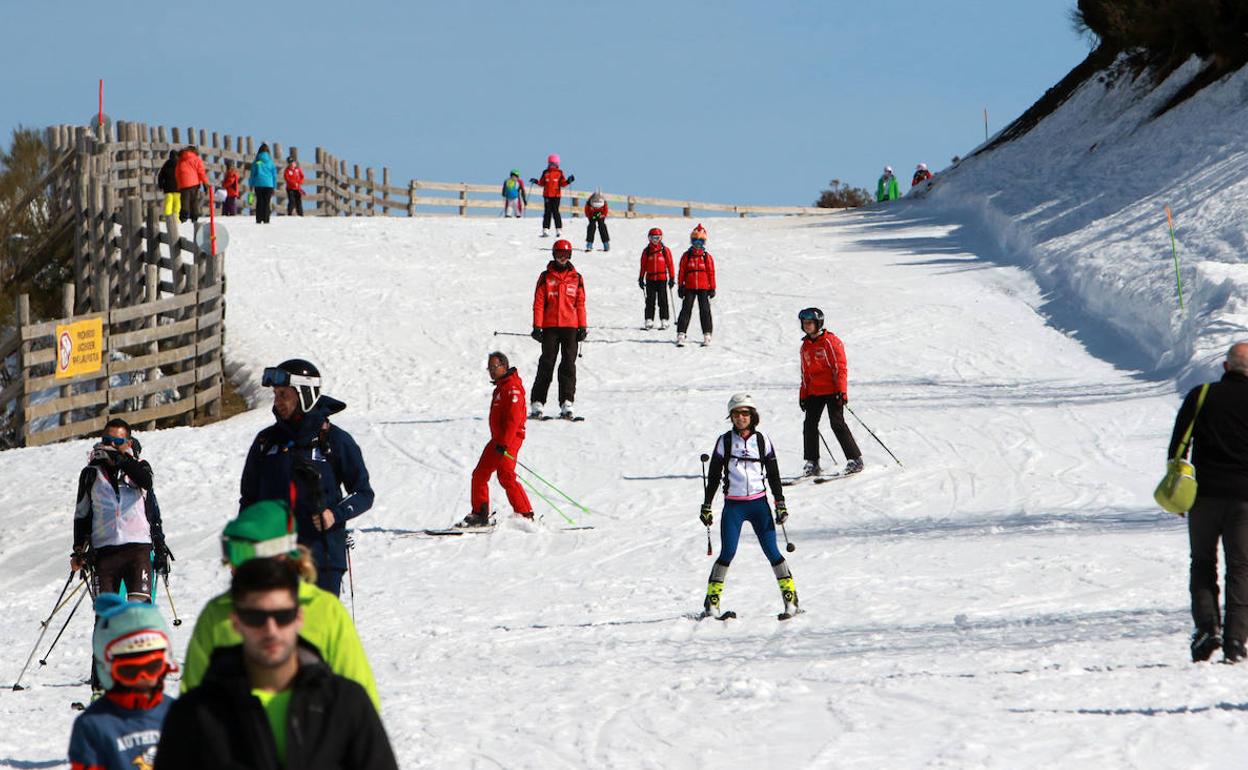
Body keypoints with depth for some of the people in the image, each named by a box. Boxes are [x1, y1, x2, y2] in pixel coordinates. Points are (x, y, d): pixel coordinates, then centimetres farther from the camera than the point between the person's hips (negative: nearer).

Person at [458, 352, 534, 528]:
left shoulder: (512, 388, -14)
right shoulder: (501, 386, 18)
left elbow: (513, 418, -22)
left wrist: (504, 443, -27)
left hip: (509, 439, -10)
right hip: (498, 439, 10)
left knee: (506, 476, -17)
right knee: (479, 474, 11)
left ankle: (525, 515, -16)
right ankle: (480, 515, 17)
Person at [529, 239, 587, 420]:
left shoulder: (576, 278, 10)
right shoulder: (546, 277, 5)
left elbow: (580, 303, 11)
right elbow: (538, 302, 3)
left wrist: (582, 327, 4)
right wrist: (537, 327, -4)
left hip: (570, 326, 1)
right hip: (550, 327, -1)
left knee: (569, 364, -4)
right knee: (546, 364, -3)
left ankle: (566, 403, -5)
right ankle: (537, 403, 0)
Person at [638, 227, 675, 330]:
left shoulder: (665, 250, 2)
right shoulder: (646, 251, 7)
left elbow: (670, 265, 3)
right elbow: (643, 266, 11)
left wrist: (672, 278, 0)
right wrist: (641, 278, 9)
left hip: (662, 279, -2)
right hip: (650, 279, 2)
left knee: (662, 300, -1)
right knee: (650, 300, 1)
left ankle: (664, 320, 2)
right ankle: (649, 320, 2)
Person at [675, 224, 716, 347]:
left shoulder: (707, 257, 4)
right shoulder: (686, 256, 4)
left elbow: (711, 273, 6)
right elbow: (681, 272, 5)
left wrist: (712, 288, 4)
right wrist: (680, 286, 2)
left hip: (703, 288, 0)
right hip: (689, 288, 0)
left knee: (705, 310, 1)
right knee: (686, 310, -4)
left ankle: (707, 335, 7)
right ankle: (681, 335, -5)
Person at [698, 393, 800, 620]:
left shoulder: (762, 441, 6)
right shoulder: (725, 441, 3)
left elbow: (773, 475, 11)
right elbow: (713, 476, 8)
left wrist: (781, 504, 5)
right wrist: (706, 505, 5)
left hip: (759, 503, 1)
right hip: (733, 505, -1)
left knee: (771, 551, -5)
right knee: (728, 553, -10)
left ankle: (791, 599, 2)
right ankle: (712, 604, -4)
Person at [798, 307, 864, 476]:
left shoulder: (831, 342, -7)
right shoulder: (806, 346, 14)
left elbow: (841, 367, -9)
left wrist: (841, 391, -16)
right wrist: (803, 395, 17)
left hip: (832, 391, -6)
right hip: (814, 392, 6)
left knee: (837, 423, -12)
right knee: (809, 424, -2)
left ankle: (855, 459, -4)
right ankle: (812, 463, 4)